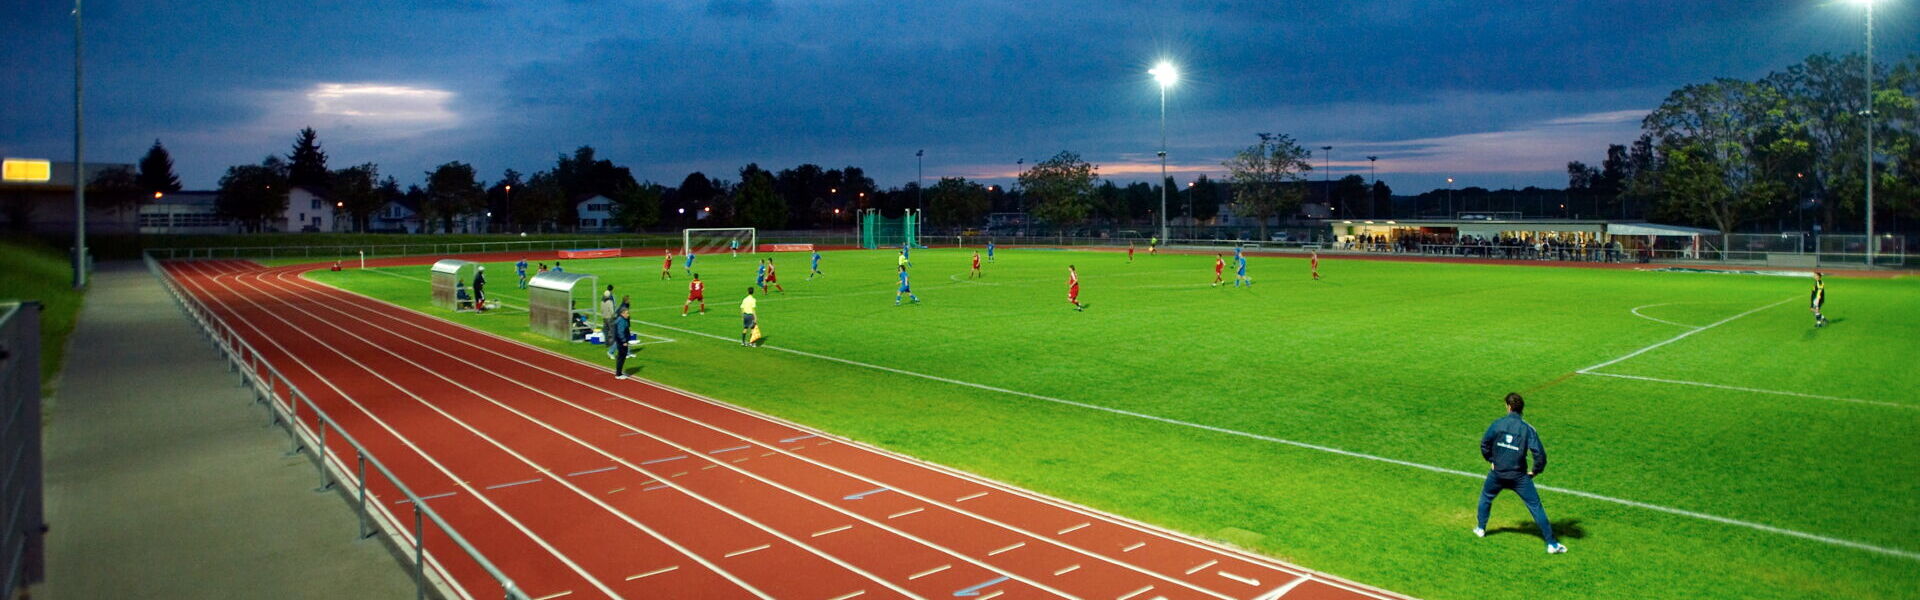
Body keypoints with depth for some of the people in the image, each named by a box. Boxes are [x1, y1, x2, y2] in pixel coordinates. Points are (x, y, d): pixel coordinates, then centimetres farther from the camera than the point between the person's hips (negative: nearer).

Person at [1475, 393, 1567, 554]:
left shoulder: (1497, 424, -7)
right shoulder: (1528, 429, -11)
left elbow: (1484, 444, -1)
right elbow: (1539, 452, -15)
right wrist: (1536, 471, 1)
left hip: (1497, 474, 1)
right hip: (1519, 476, -1)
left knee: (1485, 497, 27)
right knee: (1536, 507, 4)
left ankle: (1480, 528, 34)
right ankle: (1551, 543, 5)